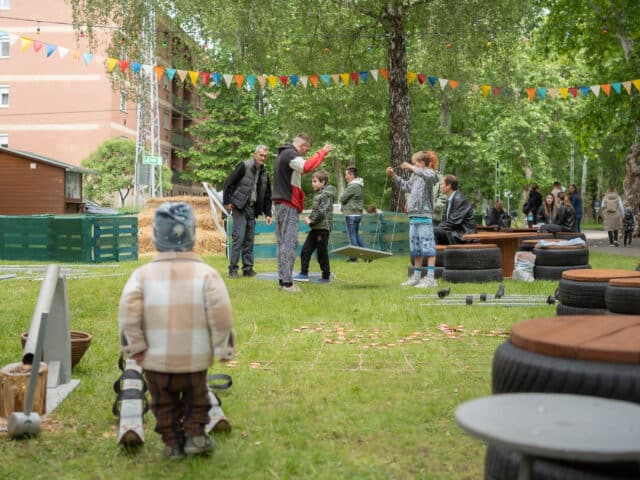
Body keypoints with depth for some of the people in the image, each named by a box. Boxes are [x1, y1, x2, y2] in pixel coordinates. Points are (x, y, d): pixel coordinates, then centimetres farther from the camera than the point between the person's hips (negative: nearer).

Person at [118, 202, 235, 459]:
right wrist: (223, 346, -6)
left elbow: (128, 312, -16)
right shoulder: (206, 273, -8)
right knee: (196, 400, 25)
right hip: (195, 360, 0)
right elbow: (220, 311, -16)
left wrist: (134, 346, -7)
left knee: (164, 404, 22)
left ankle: (172, 442, 23)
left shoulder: (142, 274, -6)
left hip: (155, 361, 0)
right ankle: (195, 434, 17)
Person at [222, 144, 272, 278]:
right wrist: (227, 202, -11)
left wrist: (267, 213, 12)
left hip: (252, 209, 6)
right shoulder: (244, 166, -8)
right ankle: (233, 268, -4)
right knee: (238, 237, -9)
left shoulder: (264, 173, 11)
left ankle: (248, 268, 12)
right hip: (239, 207, -6)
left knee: (250, 239, 6)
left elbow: (267, 195, 17)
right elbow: (228, 183, -7)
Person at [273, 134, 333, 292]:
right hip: (288, 204, -10)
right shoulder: (290, 155, -12)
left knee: (282, 242, 10)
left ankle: (282, 279, 11)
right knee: (289, 242, -10)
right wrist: (322, 152, -20)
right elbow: (306, 167, -29)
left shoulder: (282, 154, 21)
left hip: (280, 203, 10)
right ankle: (287, 282, -13)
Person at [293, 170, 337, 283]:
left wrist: (311, 221, -12)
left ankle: (326, 276, 10)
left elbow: (321, 212, -19)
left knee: (322, 253, -1)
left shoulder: (326, 195, -12)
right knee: (305, 250, 6)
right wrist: (309, 218, 4)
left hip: (323, 228, -9)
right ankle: (304, 274, 10)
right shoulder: (318, 194, 15)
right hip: (315, 228, 9)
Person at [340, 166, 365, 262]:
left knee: (352, 236, -3)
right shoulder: (360, 186, 14)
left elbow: (342, 198, -13)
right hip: (358, 213, 9)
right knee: (356, 235, 17)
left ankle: (354, 256, 0)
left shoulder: (353, 186, -17)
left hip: (351, 214, -9)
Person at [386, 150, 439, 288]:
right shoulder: (415, 176, 20)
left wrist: (410, 167, -25)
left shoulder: (429, 173, -6)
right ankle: (417, 276, 22)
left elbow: (429, 176, -31)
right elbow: (406, 186, 35)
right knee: (415, 248, 14)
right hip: (413, 216, 9)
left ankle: (430, 278, -9)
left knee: (427, 246, -9)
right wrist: (393, 175, 28)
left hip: (424, 216, -9)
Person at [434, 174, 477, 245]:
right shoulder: (450, 199, 15)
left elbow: (453, 222, -20)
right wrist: (437, 228, 1)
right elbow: (446, 220, 18)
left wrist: (436, 229, -17)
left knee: (435, 233, -23)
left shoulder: (460, 200, -15)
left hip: (464, 234, -9)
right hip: (455, 232, 9)